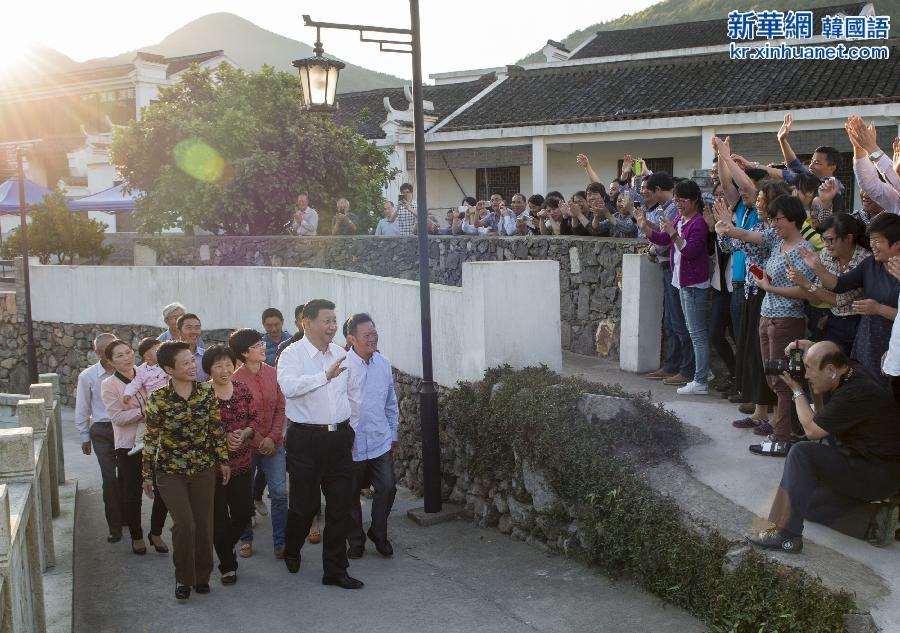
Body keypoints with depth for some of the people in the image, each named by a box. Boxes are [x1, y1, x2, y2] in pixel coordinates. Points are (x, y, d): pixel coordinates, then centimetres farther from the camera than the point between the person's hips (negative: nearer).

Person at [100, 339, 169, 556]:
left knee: (162, 491, 3)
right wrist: (144, 411, -21)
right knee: (132, 494, 6)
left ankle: (156, 533, 23)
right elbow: (117, 417, -14)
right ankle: (136, 536, 27)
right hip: (129, 446, -3)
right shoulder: (109, 385, -6)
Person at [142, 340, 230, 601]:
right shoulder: (158, 399, -13)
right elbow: (151, 439, -5)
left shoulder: (207, 392, -6)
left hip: (204, 469, 3)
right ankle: (183, 577, 9)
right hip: (170, 471, -2)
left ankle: (202, 575, 26)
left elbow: (217, 429, 2)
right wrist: (147, 475, -1)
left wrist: (223, 460, 2)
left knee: (203, 523, 5)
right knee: (184, 523, -12)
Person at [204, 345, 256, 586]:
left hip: (241, 463, 4)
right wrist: (223, 438, -18)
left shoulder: (243, 390, 4)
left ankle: (224, 550, 38)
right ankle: (227, 565, 21)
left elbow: (255, 418, 7)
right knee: (219, 516, 3)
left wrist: (244, 433, -13)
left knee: (243, 513, 9)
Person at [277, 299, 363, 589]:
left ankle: (335, 570, 16)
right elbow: (289, 386, -28)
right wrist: (326, 375, -35)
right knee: (305, 504, 5)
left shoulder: (340, 354, 10)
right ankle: (291, 550, 36)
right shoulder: (292, 355, -8)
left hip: (339, 438, 5)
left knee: (340, 506, 5)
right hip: (306, 440, -5)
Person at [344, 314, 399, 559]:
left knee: (387, 488, 2)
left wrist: (393, 434, 16)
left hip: (381, 442, 4)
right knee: (351, 494, 9)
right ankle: (356, 540, 27)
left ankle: (378, 534, 23)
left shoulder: (384, 364, 5)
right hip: (350, 443, -4)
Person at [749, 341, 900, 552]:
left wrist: (797, 390, -8)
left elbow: (811, 429, -19)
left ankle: (786, 534, -22)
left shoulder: (856, 393, -26)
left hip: (880, 476, -10)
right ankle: (874, 519, 4)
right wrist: (804, 347, 4)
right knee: (806, 503, 11)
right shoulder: (849, 374, 2)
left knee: (802, 453, -23)